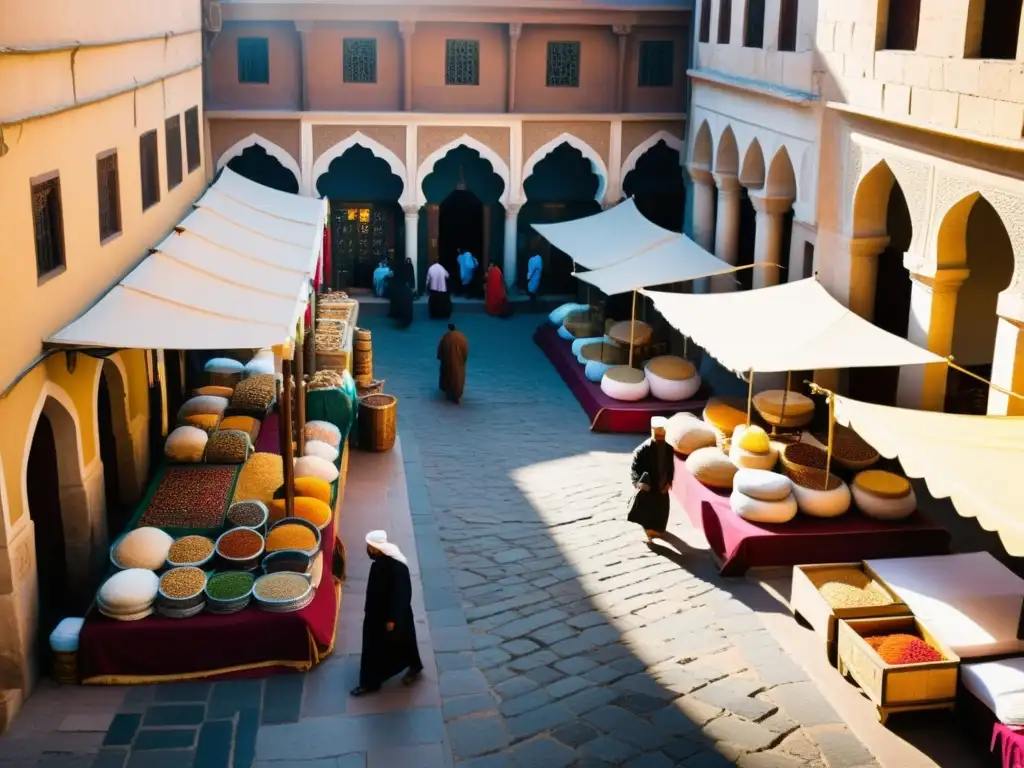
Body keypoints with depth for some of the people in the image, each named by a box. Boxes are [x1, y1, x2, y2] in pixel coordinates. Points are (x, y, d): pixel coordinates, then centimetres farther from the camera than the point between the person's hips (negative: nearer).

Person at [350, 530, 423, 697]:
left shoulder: (397, 567, -31)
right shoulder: (379, 561, -6)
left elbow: (400, 595, -25)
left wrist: (392, 619, -19)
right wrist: (369, 609, 18)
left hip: (393, 614, -8)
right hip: (377, 612, 8)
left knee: (400, 643, 14)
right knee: (373, 647, 17)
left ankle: (414, 667, 40)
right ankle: (370, 682, 32)